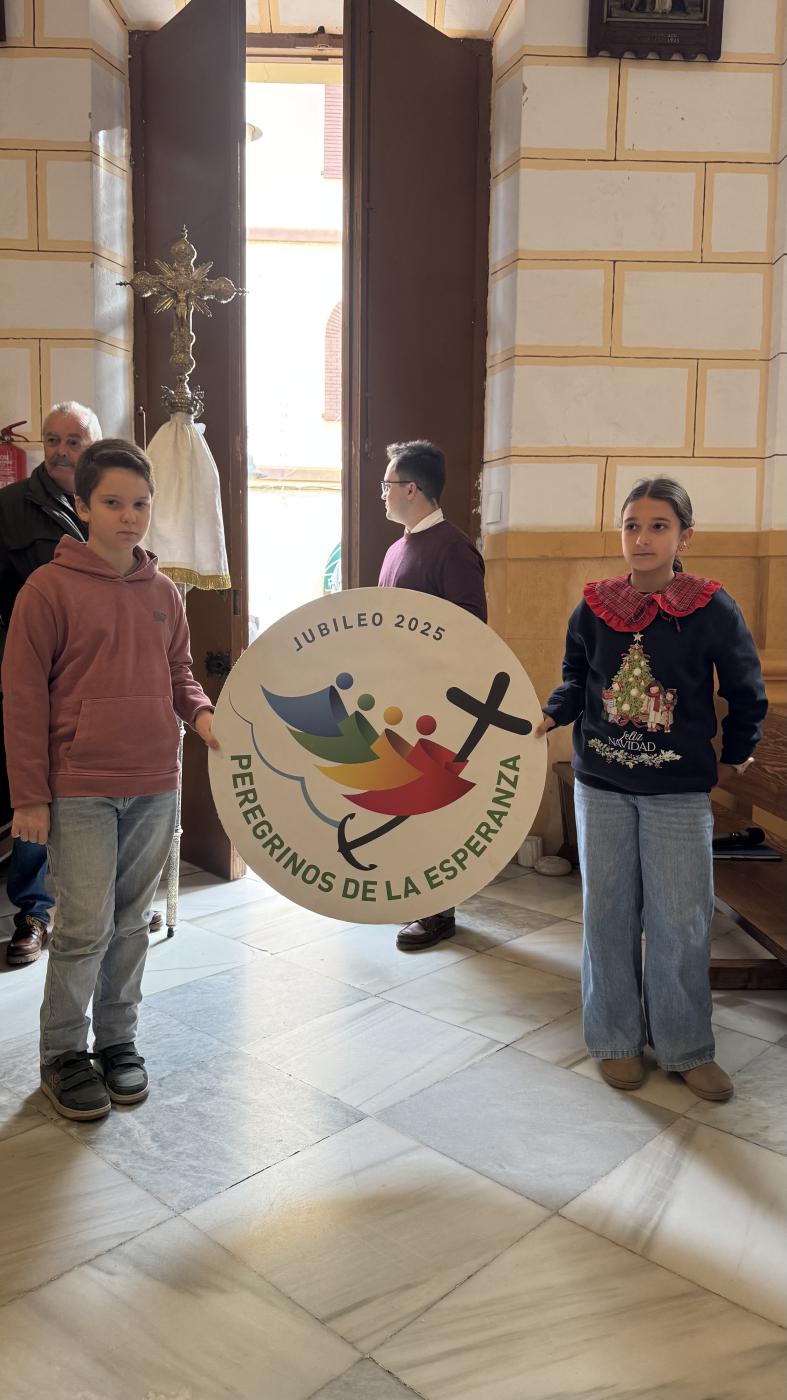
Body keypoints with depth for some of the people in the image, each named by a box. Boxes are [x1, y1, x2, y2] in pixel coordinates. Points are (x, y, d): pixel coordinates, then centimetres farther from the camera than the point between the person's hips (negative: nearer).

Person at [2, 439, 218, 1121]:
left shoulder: (163, 592, 9)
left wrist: (202, 712, -4)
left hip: (155, 787, 5)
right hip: (79, 791, -4)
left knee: (131, 923, 14)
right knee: (85, 927, -1)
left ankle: (117, 1040, 30)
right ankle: (63, 1053, 20)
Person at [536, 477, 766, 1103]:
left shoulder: (712, 609, -8)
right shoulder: (594, 608, -2)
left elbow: (747, 694, 4)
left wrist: (733, 757, 10)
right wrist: (553, 714, -8)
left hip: (679, 792, -2)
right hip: (602, 784, 2)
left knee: (681, 922, 4)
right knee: (609, 915, 10)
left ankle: (688, 1049, 23)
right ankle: (617, 1039, 26)